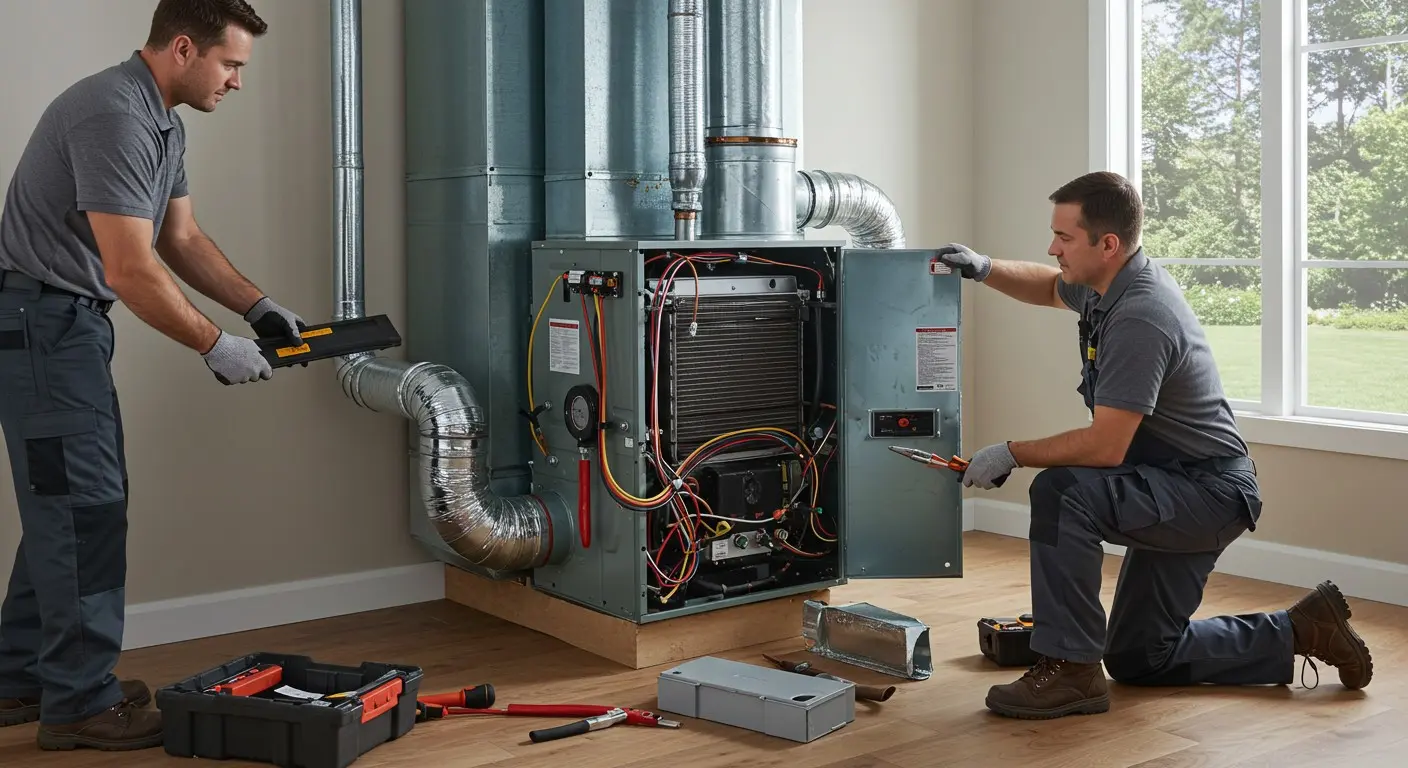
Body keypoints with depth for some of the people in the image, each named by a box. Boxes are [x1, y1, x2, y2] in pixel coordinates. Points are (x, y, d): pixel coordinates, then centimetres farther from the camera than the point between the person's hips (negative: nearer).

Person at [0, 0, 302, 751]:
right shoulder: (113, 117, -23)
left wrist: (259, 306, 7)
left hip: (68, 319, 10)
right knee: (85, 505, -7)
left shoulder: (163, 120, 10)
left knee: (70, 503, 13)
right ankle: (79, 701, 2)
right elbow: (133, 270, -27)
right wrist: (216, 346, -17)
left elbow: (183, 240, 16)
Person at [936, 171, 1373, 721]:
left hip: (1209, 493, -10)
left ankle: (1069, 669, -22)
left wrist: (1011, 455, -20)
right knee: (1138, 659, 14)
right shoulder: (1109, 284, 1)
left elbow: (1106, 447, -31)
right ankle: (1301, 631, 24)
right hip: (1181, 492, 10)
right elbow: (1051, 288, 24)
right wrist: (986, 269, 6)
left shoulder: (1139, 318, -28)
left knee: (1060, 492, -31)